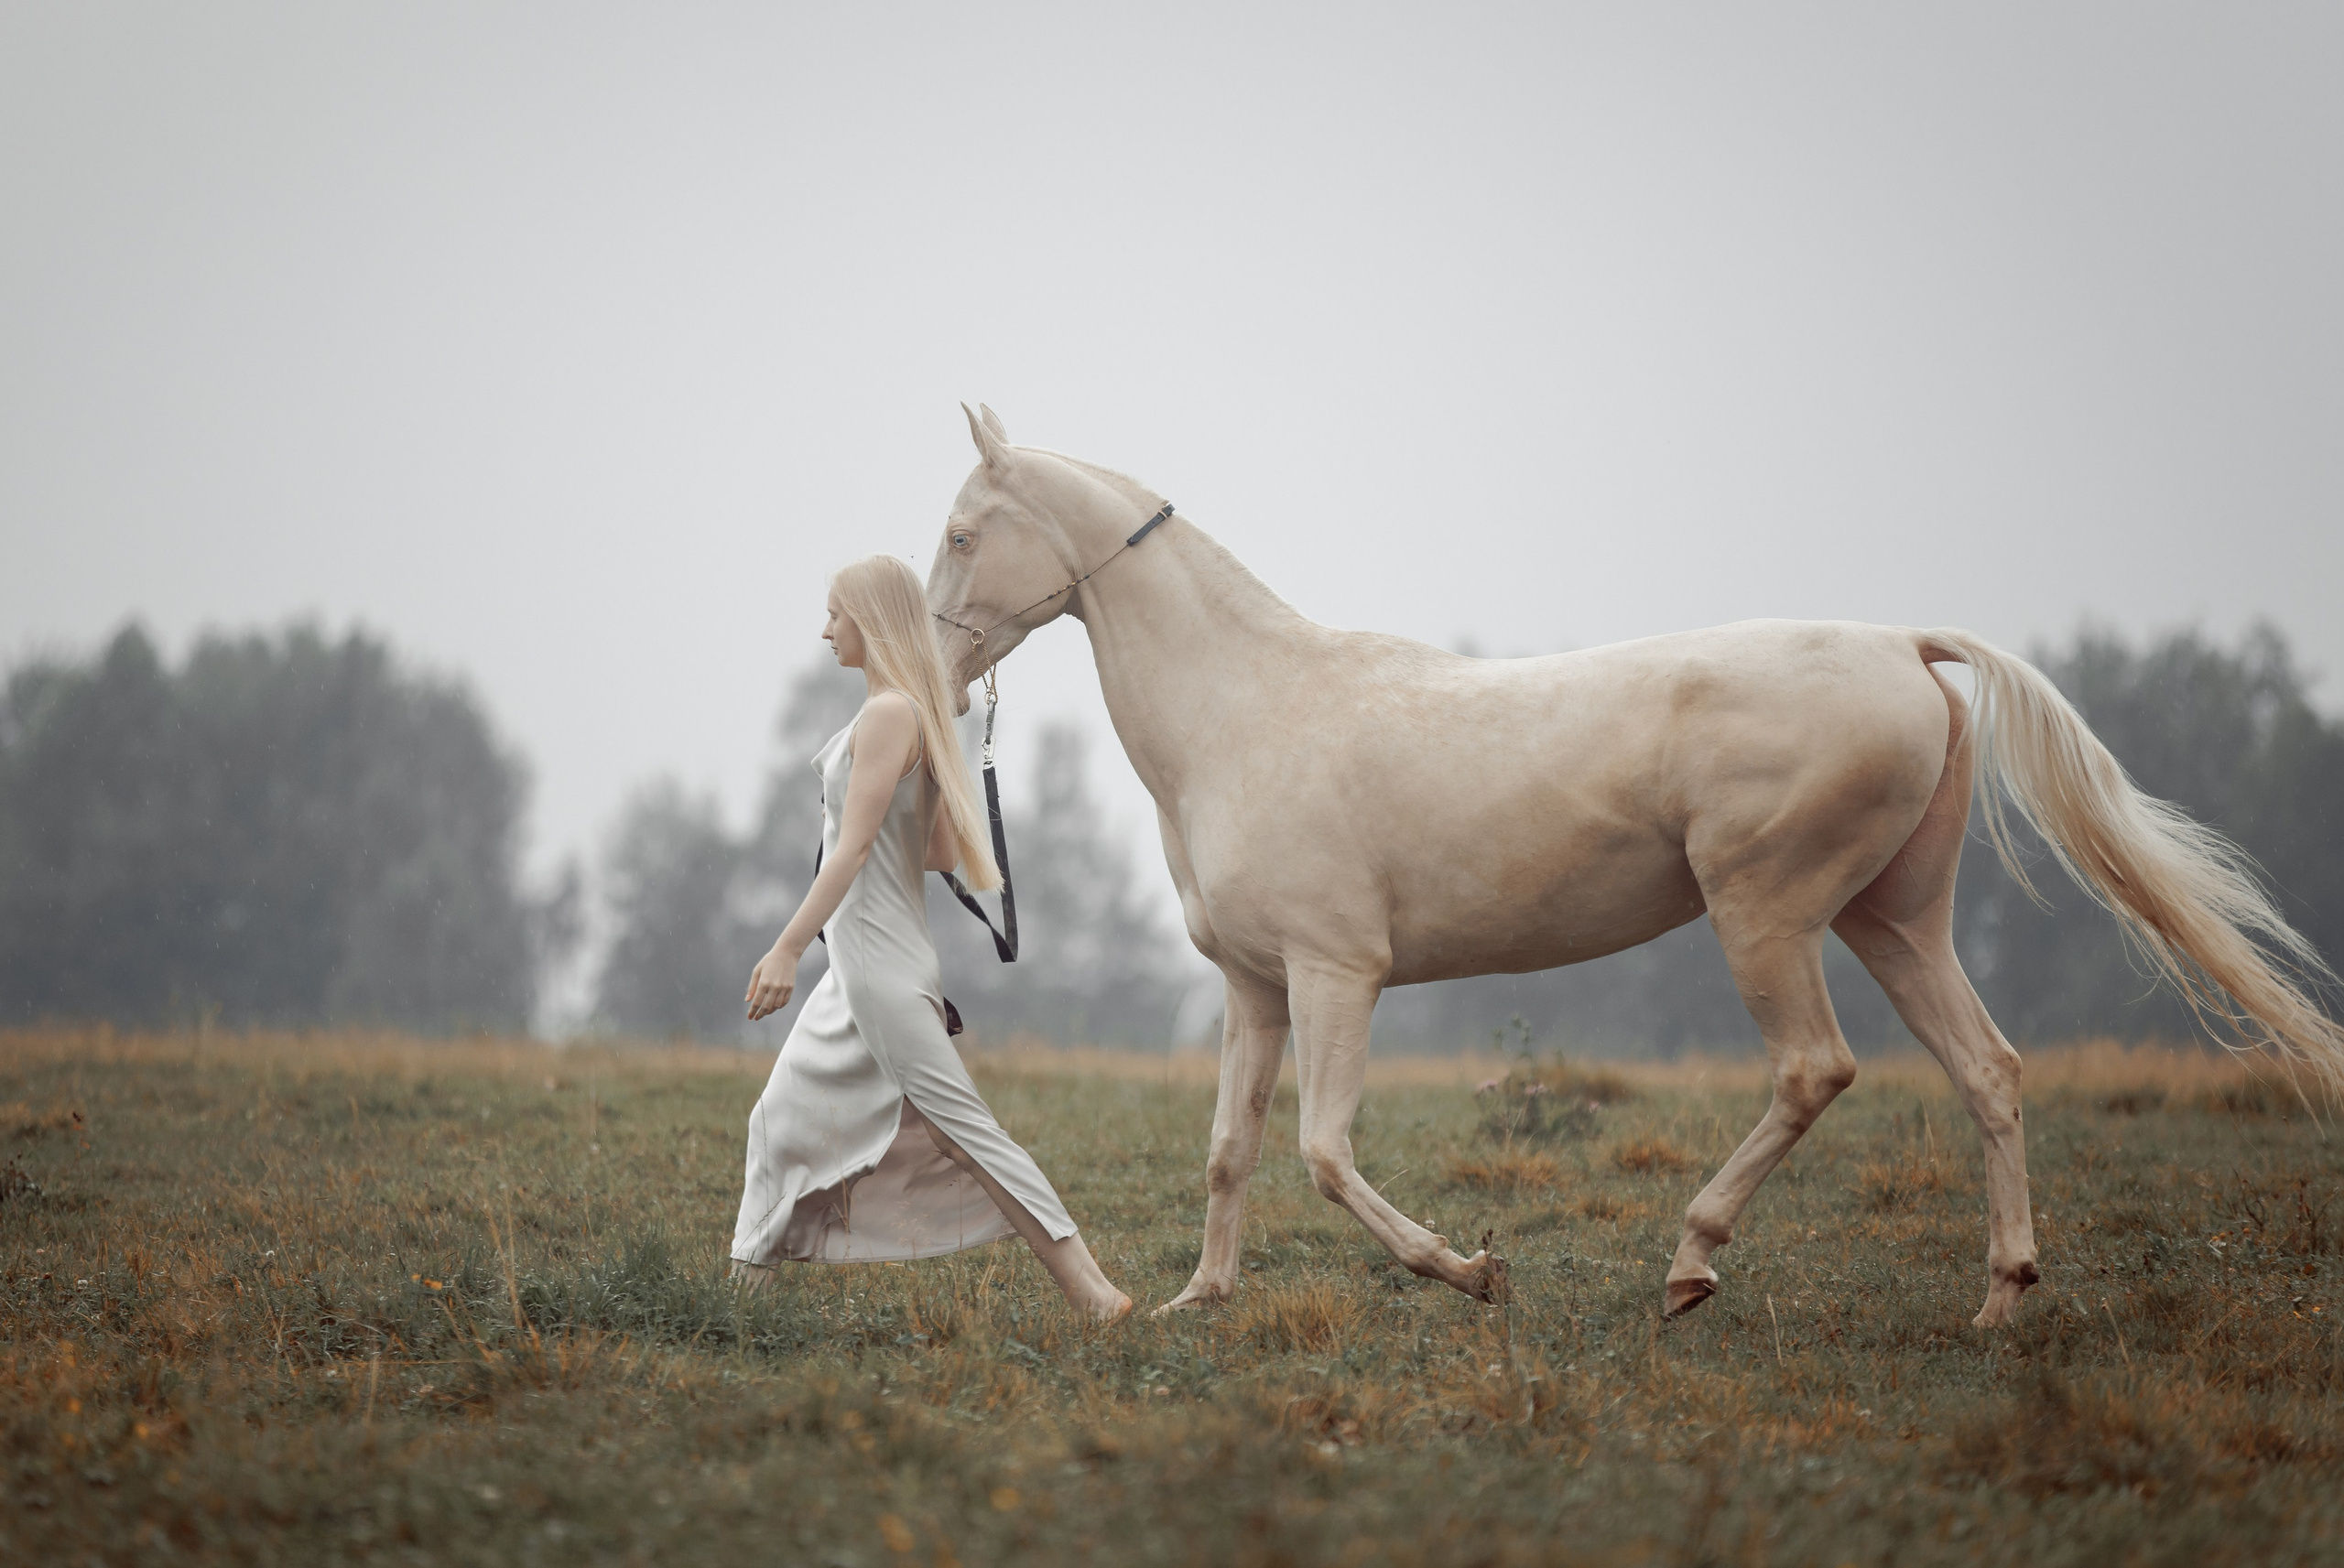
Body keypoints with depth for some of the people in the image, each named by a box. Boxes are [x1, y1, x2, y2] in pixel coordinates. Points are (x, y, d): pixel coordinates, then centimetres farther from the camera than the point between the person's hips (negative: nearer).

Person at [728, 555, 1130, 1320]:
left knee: (957, 1123, -10)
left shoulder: (889, 714, -15)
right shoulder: (917, 714, 13)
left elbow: (854, 848, -22)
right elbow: (941, 851, 16)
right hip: (860, 964, 10)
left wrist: (788, 949, -24)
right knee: (782, 1114, 14)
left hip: (881, 961, -10)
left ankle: (1090, 1289, -12)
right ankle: (746, 1280, 19)